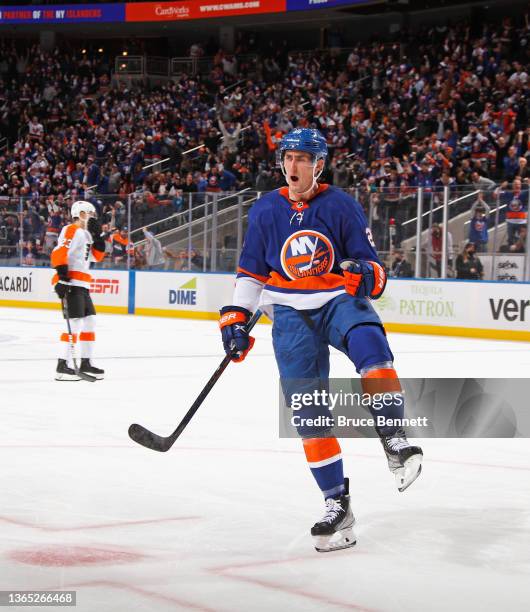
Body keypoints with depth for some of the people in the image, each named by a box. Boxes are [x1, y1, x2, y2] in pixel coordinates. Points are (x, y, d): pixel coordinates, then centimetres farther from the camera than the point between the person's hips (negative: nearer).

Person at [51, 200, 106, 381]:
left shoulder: (84, 234, 21)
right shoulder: (72, 231, -9)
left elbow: (96, 256, 23)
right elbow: (59, 253, -21)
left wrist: (97, 236, 11)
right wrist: (62, 275, -28)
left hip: (81, 285, 10)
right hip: (70, 283, -10)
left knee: (90, 322, 12)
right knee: (75, 323, -15)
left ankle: (85, 363, 20)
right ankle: (62, 366, -15)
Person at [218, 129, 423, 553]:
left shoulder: (342, 207, 1)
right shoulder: (265, 211, 8)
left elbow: (371, 265, 3)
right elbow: (251, 272, 16)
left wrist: (367, 274, -20)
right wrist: (235, 319, 8)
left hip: (340, 301, -2)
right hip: (291, 314, 2)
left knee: (367, 340, -37)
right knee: (307, 409, -5)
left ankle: (395, 440, -36)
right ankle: (337, 505, 1)